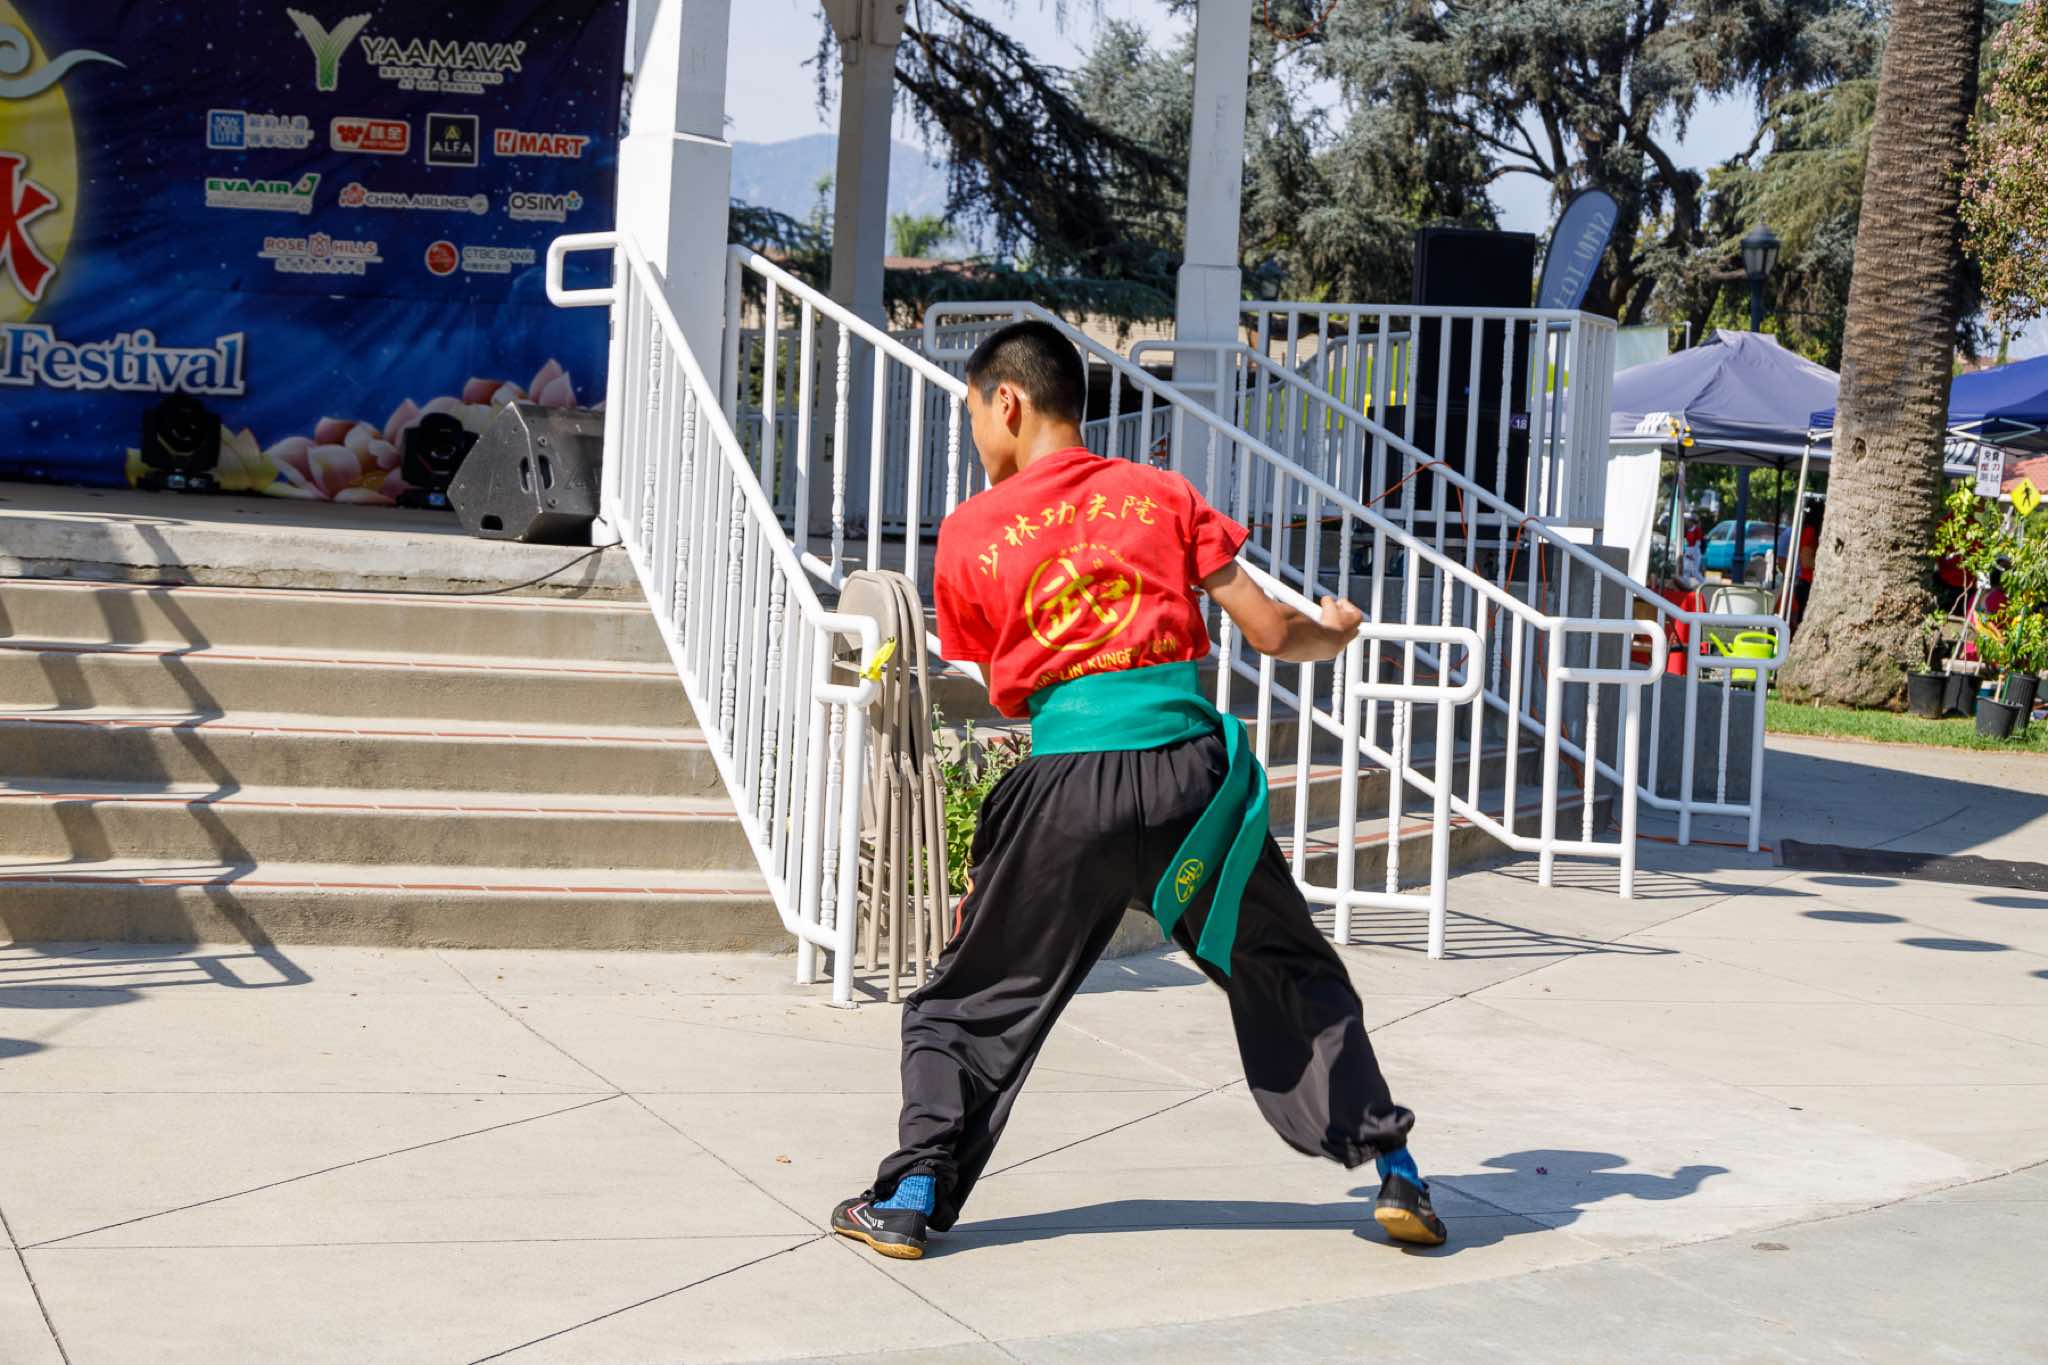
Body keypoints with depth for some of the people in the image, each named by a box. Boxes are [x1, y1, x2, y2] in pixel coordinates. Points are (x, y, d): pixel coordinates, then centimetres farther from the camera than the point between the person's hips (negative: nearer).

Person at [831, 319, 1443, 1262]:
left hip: (1066, 793, -1)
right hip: (1191, 773, 2)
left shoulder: (969, 533, 5)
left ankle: (912, 1196, 12)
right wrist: (1333, 635, 26)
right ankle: (1394, 1173, 17)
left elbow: (1003, 691, 11)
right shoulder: (1160, 495, 7)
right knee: (1292, 974, 18)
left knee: (973, 999, 16)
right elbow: (1267, 632, 6)